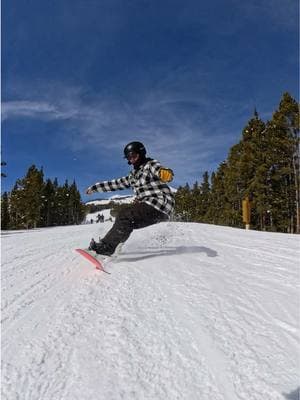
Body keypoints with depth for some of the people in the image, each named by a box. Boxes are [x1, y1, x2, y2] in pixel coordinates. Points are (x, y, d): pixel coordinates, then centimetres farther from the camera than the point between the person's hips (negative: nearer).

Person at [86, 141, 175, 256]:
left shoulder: (151, 164, -3)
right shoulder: (134, 174, 19)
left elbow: (158, 170, -26)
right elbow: (116, 183, 25)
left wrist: (165, 173, -51)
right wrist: (95, 187, 25)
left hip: (160, 205, -9)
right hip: (147, 204, 9)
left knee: (125, 216, -19)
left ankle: (107, 247, -18)